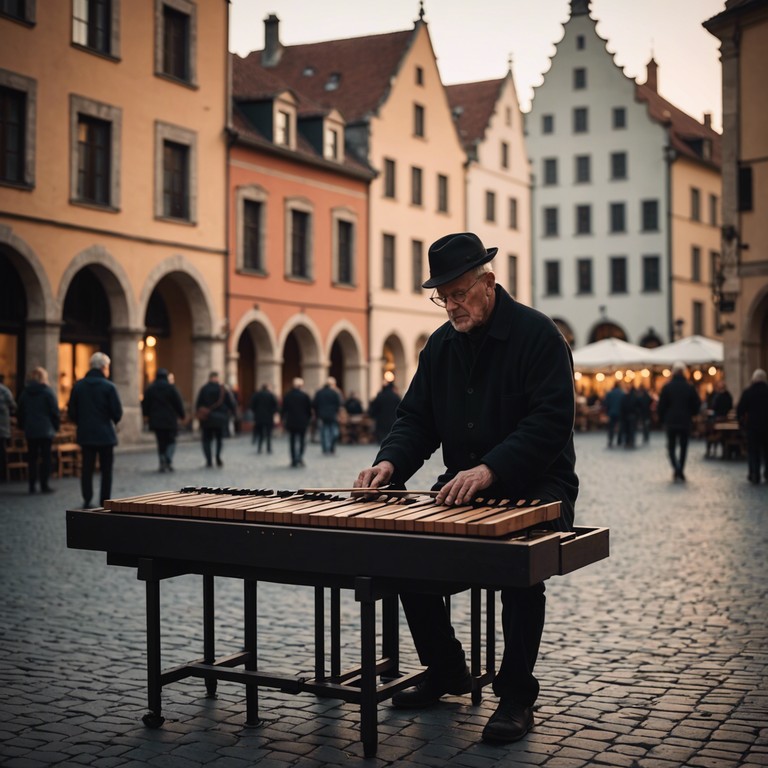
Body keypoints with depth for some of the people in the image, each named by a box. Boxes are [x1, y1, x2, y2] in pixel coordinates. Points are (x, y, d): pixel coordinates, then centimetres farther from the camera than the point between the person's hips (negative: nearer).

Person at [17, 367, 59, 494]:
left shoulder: (25, 393, 8)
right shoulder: (47, 392, -7)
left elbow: (21, 413, 14)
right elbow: (55, 412, -8)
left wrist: (23, 426, 22)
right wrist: (56, 426, 3)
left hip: (30, 431, 4)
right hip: (46, 430, -4)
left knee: (32, 458, 9)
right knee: (45, 457, 0)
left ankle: (32, 486, 8)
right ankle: (44, 485, -2)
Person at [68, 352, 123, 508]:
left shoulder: (78, 386, 1)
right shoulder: (109, 387, -10)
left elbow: (71, 411, 4)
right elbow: (118, 413, -10)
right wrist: (113, 422, 11)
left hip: (85, 434, 3)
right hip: (105, 435, -3)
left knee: (87, 468, 10)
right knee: (106, 469, 5)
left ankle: (87, 500, 10)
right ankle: (104, 502, 5)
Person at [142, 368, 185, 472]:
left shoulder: (150, 389, 2)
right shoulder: (171, 388, -6)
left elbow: (145, 404, 8)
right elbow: (179, 403, -4)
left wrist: (147, 415, 23)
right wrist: (181, 415, 7)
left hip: (156, 420, 2)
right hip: (170, 420, -2)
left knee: (161, 442, 9)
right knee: (171, 441, 6)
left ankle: (162, 463, 3)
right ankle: (169, 461, -14)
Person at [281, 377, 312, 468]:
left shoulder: (286, 396, -2)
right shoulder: (305, 396, -8)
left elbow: (283, 409, 4)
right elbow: (309, 409, -3)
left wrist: (283, 419, 15)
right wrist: (308, 419, 11)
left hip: (290, 422, 2)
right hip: (302, 422, -2)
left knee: (292, 441, 9)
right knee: (302, 440, 7)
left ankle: (294, 460, 8)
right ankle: (300, 457, -10)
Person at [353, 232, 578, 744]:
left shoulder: (538, 335, -11)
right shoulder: (440, 345, 9)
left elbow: (550, 422, -22)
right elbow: (417, 418, 10)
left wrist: (491, 469, -35)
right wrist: (391, 462, -12)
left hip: (534, 491, -6)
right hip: (462, 488, 6)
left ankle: (516, 695, -15)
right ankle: (446, 671, 8)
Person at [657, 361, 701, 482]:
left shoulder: (667, 387, -5)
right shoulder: (690, 387, -2)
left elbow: (661, 406, -4)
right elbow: (696, 405, 1)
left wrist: (662, 420, 7)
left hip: (670, 422, -1)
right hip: (685, 422, 1)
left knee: (671, 446, 7)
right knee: (683, 447, 11)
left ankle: (676, 467, -16)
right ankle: (681, 471, 9)